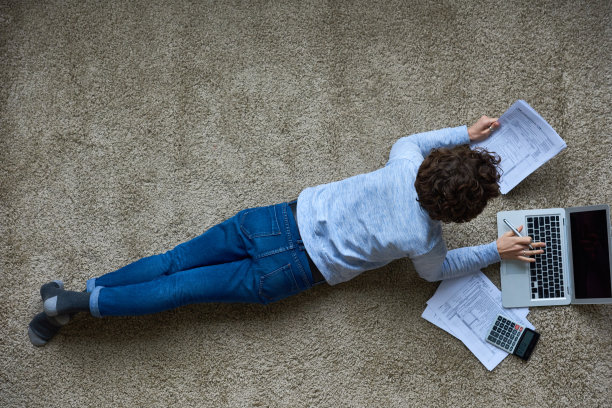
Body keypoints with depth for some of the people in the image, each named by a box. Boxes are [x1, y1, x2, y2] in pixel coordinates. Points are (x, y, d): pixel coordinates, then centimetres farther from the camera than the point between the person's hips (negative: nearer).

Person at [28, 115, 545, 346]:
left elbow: (405, 141, 21)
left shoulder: (407, 164, -5)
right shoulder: (420, 237, -17)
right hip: (293, 267, -4)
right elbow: (435, 270, 7)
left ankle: (78, 291, 13)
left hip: (285, 216, 4)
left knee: (178, 260, 8)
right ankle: (77, 303, 4)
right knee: (185, 286, 3)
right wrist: (496, 251, 9)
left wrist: (467, 134, 27)